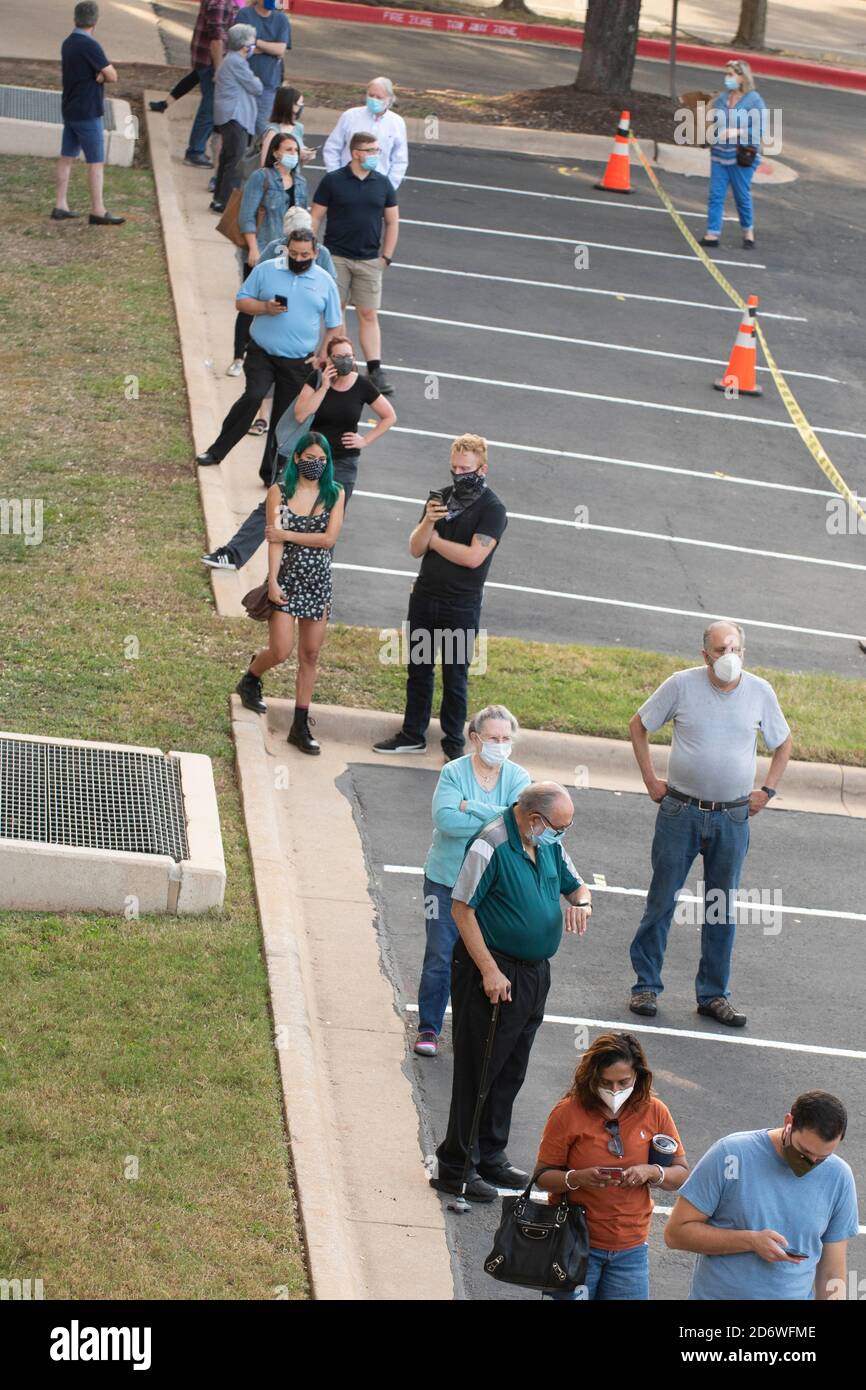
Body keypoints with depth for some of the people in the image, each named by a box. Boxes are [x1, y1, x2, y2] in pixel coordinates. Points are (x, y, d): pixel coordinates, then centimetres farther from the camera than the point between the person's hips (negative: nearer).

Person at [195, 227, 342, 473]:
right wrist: (265, 307, -14)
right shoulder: (265, 270, 1)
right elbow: (242, 301, 5)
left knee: (284, 418, 6)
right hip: (262, 353, -2)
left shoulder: (325, 282, 4)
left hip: (298, 362, 2)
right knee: (254, 396, -24)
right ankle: (216, 451, -16)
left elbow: (334, 325, 10)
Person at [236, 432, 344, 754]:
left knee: (310, 656, 4)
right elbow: (275, 540, -9)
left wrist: (288, 534, -12)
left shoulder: (334, 494, 2)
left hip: (318, 583, 3)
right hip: (286, 580, -3)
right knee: (281, 651, -8)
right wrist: (273, 581, -16)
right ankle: (250, 680, 26)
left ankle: (300, 726, 9)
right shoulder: (279, 492, -3)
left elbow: (329, 538, -8)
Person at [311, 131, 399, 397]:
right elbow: (316, 217, 0)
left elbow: (392, 222, 12)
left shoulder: (382, 184, 5)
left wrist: (386, 256, 6)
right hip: (336, 257, -2)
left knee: (369, 315, -1)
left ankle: (375, 370, -2)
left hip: (369, 260, 2)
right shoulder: (333, 181, -3)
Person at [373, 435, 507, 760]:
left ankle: (454, 743, 12)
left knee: (455, 677, 2)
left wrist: (434, 540, -9)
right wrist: (428, 522, -17)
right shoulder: (441, 498, 7)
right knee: (418, 669, 12)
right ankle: (413, 735, 22)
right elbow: (416, 548, 3)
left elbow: (473, 557, -21)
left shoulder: (493, 510, -10)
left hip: (461, 607, -5)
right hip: (425, 597, 5)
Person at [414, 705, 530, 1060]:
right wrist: (496, 818, -21)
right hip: (446, 880, -2)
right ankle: (428, 1028, 13)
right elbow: (446, 819, -23)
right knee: (440, 958, 0)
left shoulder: (518, 778, -1)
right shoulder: (453, 772, -8)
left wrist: (472, 808, -19)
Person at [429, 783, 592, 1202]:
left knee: (510, 1072, 16)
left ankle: (490, 1157, 27)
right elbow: (461, 909, -17)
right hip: (493, 971, -8)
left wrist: (581, 903, -6)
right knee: (478, 1071, -3)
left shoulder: (549, 845, 6)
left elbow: (576, 885, 20)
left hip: (533, 973, 8)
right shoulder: (490, 847, -19)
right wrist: (489, 971, -19)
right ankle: (455, 1167, 4)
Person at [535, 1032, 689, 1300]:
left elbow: (682, 1175, 4)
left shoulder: (654, 1112, -2)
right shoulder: (568, 1113, -8)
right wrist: (577, 1179, -25)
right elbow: (543, 1176, -5)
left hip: (630, 1248, 2)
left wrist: (651, 1173, -17)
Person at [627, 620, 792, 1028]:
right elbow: (638, 726, 6)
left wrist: (767, 791, 7)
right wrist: (651, 780, 2)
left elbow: (783, 743, 15)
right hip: (681, 811, -2)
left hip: (733, 817, 2)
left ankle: (713, 994, 16)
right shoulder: (682, 685, -7)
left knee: (723, 909, 7)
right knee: (662, 899, 3)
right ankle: (646, 985, 14)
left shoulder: (760, 692, -1)